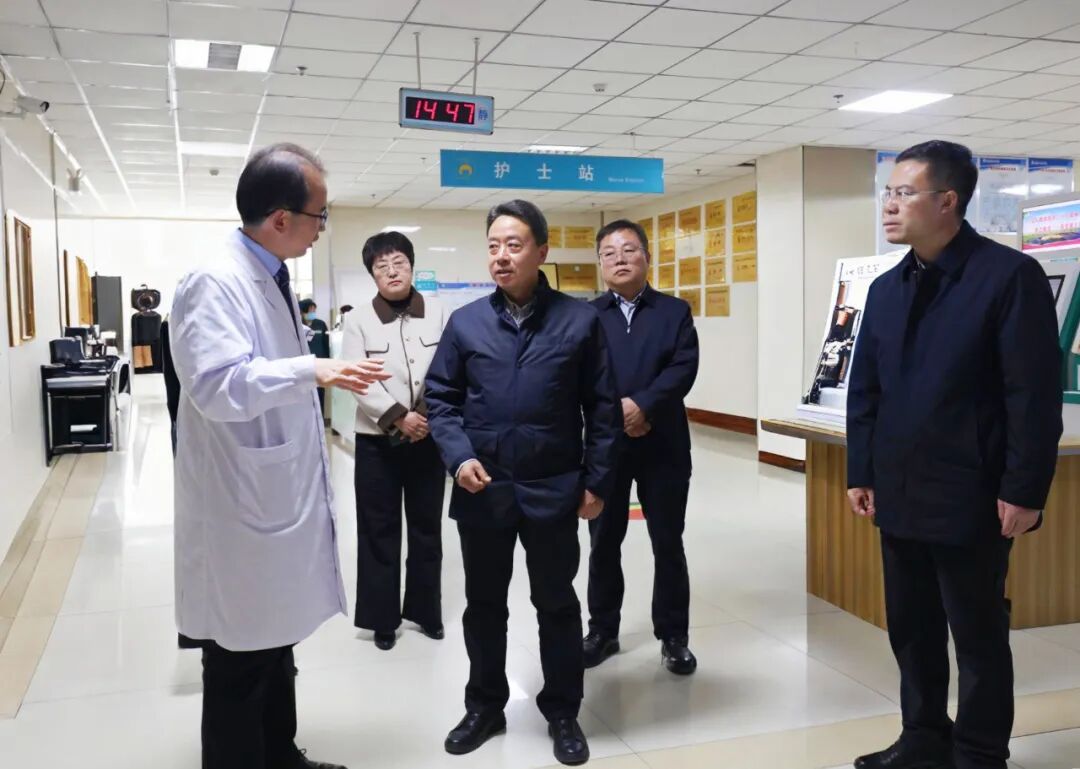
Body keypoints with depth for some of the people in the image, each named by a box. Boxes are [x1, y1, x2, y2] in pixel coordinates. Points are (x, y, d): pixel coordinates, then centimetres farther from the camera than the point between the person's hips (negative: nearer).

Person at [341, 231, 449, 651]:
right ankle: (382, 618, 18)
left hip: (429, 438, 2)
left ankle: (426, 610, 27)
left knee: (427, 527, 12)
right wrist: (398, 418, -18)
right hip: (377, 440, -1)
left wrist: (429, 415, -15)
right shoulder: (358, 319, -3)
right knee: (379, 531, 6)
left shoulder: (438, 312, 1)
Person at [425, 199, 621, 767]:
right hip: (482, 488, 2)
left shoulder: (580, 320, -3)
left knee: (556, 603, 12)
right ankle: (485, 706, 35)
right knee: (484, 603, 16)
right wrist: (458, 456, -11)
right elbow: (441, 399, 5)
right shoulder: (465, 322, 2)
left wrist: (596, 481, -3)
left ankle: (562, 713, 30)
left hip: (553, 489, -2)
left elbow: (603, 408, -1)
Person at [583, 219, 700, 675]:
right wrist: (614, 413, -19)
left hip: (662, 445, 0)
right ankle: (602, 631, 25)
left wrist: (641, 405, -21)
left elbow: (683, 369, -8)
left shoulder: (675, 312, 6)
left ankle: (673, 637, 20)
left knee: (668, 543, 7)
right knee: (604, 543, 10)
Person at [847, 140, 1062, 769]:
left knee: (978, 637, 8)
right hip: (899, 495, 6)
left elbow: (1035, 395, -12)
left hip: (970, 499, -6)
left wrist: (1023, 491, -14)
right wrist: (862, 472, 8)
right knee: (910, 629, 16)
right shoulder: (887, 288, 10)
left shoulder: (1010, 275, -9)